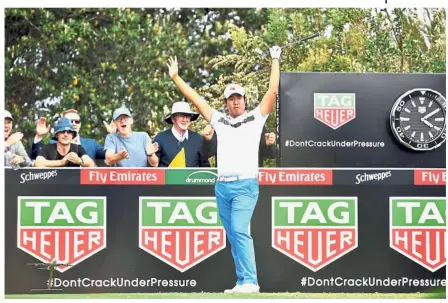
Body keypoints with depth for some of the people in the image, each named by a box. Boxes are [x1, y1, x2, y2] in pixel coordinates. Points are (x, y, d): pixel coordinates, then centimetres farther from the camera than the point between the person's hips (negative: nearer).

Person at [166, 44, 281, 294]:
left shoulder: (255, 118, 7)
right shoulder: (219, 121, 17)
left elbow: (273, 91, 2)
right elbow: (195, 98, 19)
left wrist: (275, 61, 2)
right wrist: (175, 77, 19)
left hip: (246, 185, -5)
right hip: (222, 186, 5)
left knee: (240, 231, -18)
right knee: (233, 236, 6)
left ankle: (250, 282, -19)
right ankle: (243, 282, 10)